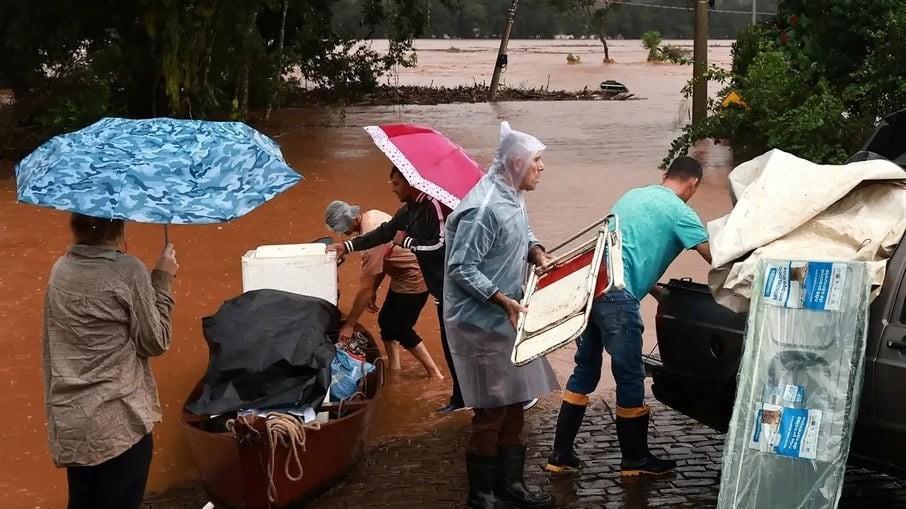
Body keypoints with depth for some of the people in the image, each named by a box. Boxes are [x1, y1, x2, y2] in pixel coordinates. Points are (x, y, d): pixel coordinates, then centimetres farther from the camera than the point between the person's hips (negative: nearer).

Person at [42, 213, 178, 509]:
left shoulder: (60, 270, 6)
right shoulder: (129, 272, -13)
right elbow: (155, 343, -6)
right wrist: (162, 281, 0)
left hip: (68, 421, 6)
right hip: (118, 420, -6)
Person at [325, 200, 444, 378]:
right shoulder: (371, 216, -3)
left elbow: (365, 288, -27)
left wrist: (349, 324, -20)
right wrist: (373, 290, 9)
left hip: (414, 280, -10)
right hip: (403, 276, 10)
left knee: (402, 330, 0)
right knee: (386, 322, 13)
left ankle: (435, 375, 9)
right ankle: (394, 370, 20)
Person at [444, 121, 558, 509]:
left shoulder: (513, 198, 7)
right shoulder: (484, 208, -24)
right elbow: (461, 269, -24)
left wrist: (538, 255, 3)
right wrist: (504, 301, -26)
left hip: (505, 318, 10)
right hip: (481, 323, -10)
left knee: (514, 404, 15)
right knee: (491, 411, -3)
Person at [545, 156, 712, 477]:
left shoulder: (634, 196, 22)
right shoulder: (678, 211, -2)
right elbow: (714, 258, -3)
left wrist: (658, 292, 29)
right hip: (616, 297, -8)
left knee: (585, 371, 15)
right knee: (630, 378, 5)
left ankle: (561, 455, 18)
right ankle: (635, 460, 17)